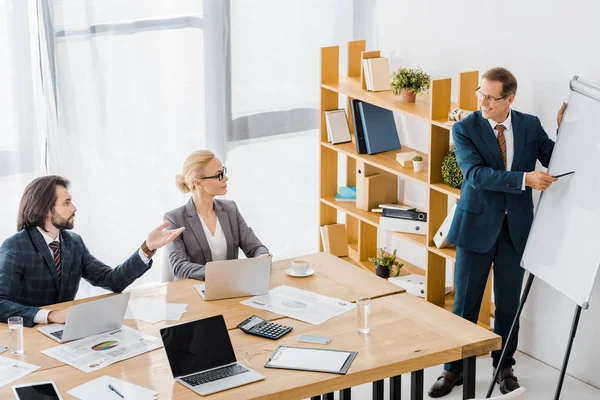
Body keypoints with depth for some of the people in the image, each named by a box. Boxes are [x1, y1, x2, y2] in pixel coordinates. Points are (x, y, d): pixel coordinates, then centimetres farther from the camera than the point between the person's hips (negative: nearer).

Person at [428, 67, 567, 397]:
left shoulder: (530, 125, 0)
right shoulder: (464, 129, -9)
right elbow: (476, 174, -22)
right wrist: (524, 179, -30)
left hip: (517, 227, 2)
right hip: (477, 225, -2)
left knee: (509, 301, 12)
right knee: (465, 302, 6)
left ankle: (504, 366, 30)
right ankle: (454, 369, 19)